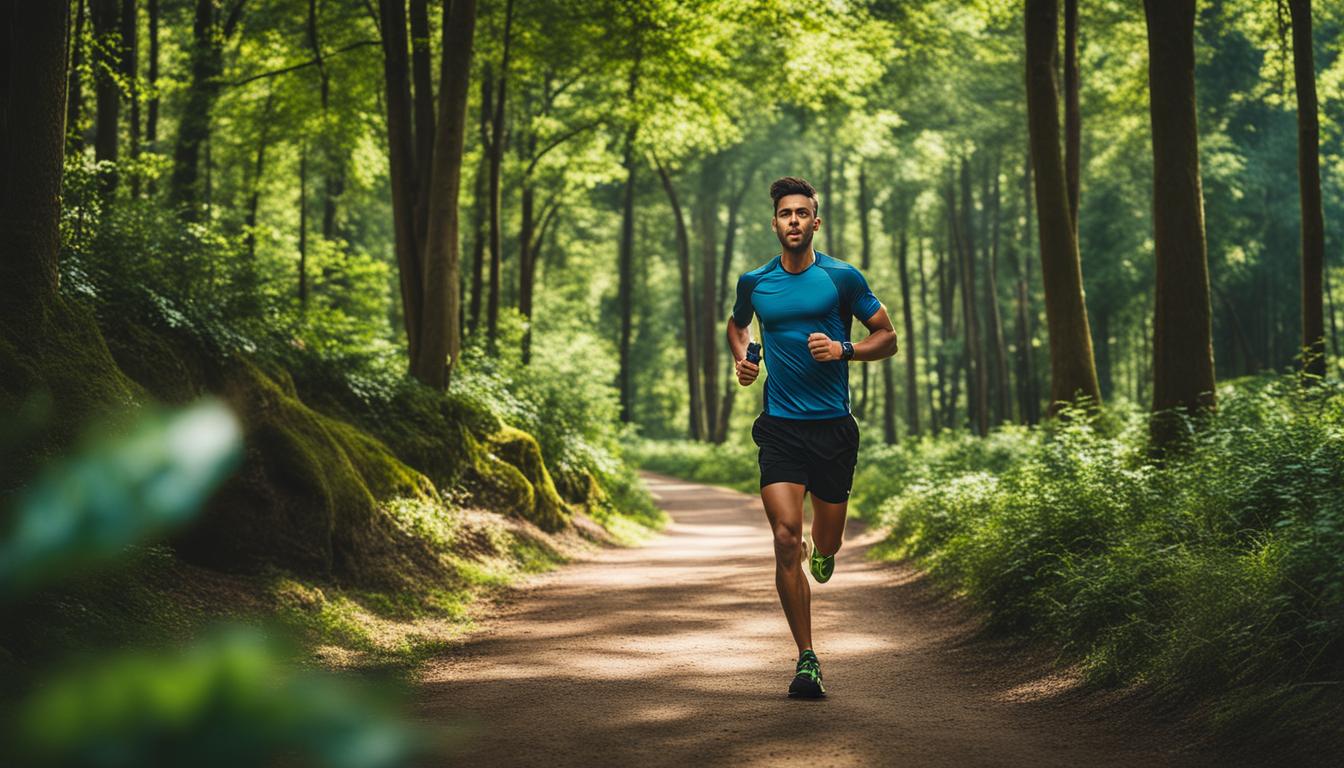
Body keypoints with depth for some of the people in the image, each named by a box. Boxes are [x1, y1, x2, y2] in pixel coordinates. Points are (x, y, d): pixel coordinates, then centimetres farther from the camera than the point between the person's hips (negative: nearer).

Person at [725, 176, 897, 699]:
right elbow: (737, 325, 28)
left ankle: (821, 551, 50)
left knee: (825, 543, 9)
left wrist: (844, 350, -12)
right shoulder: (754, 283, 6)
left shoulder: (842, 278, 0)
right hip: (779, 428, 0)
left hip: (833, 425, 0)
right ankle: (806, 660, -6)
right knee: (786, 538, -13)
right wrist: (741, 358, 7)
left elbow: (887, 338, 5)